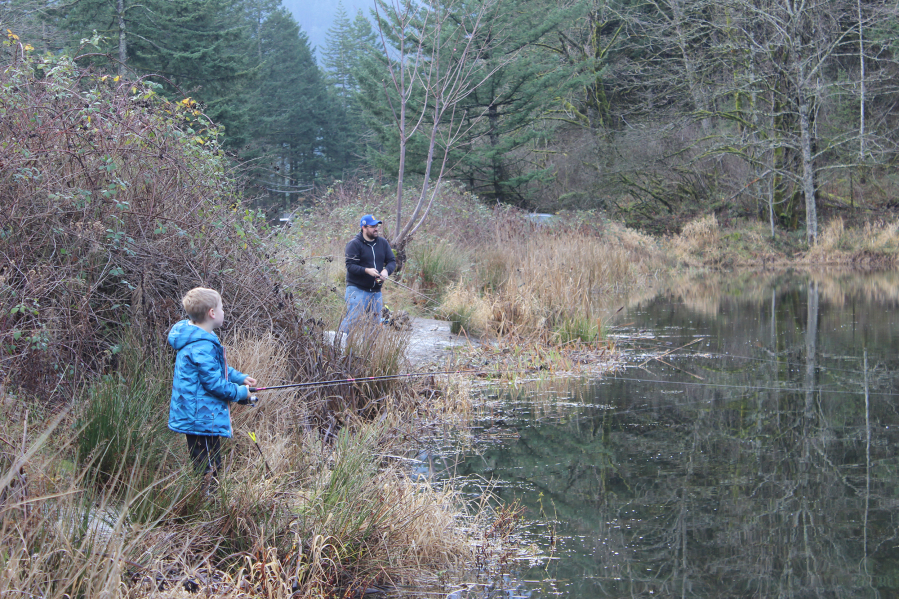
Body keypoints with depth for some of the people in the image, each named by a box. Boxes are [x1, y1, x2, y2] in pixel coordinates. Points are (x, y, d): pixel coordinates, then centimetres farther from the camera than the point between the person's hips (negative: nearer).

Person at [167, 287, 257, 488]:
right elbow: (214, 382, -22)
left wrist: (240, 378, 18)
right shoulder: (202, 347, -22)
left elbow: (219, 368, 27)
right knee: (208, 472, -6)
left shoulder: (197, 338, 13)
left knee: (209, 468, 16)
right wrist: (239, 392, -8)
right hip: (202, 419, -11)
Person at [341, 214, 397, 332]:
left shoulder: (383, 243, 11)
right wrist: (366, 270, -28)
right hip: (357, 290, -6)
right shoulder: (354, 244, -7)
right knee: (353, 319, -15)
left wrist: (386, 270, -11)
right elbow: (350, 266, -13)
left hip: (376, 291, 6)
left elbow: (392, 261, 12)